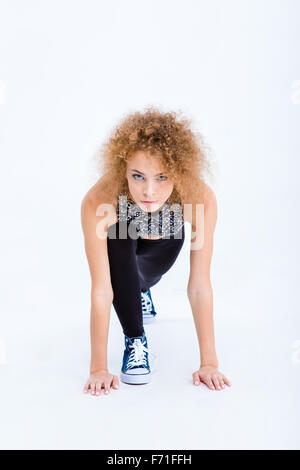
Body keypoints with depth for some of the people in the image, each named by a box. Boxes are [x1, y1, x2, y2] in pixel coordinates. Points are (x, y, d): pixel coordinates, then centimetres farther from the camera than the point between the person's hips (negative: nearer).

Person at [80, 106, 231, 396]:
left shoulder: (201, 199, -38)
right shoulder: (98, 203, -41)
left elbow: (199, 286, -32)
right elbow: (101, 290, -35)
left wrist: (209, 362, -27)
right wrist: (98, 368, -31)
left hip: (164, 244, 3)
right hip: (120, 251, -3)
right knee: (119, 240, -31)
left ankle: (140, 293, 41)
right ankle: (134, 340, -14)